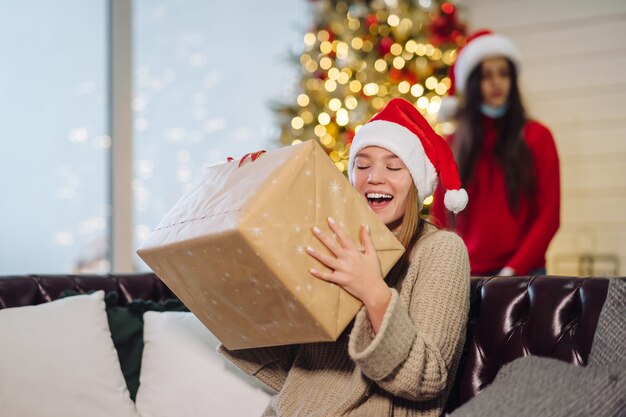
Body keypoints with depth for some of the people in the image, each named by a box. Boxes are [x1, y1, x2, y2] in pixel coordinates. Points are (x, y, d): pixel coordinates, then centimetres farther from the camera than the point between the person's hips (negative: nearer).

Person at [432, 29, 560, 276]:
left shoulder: (536, 137, 1)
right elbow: (440, 218, 11)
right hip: (465, 274, 2)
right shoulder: (452, 145, 7)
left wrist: (513, 270, -11)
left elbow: (549, 214, -2)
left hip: (522, 274, -2)